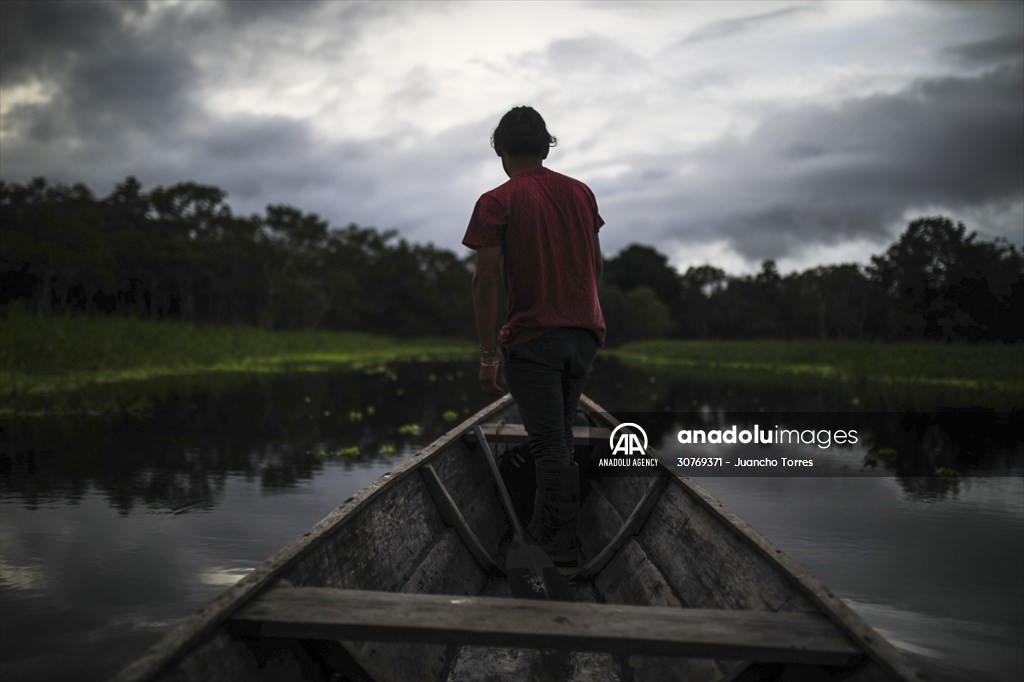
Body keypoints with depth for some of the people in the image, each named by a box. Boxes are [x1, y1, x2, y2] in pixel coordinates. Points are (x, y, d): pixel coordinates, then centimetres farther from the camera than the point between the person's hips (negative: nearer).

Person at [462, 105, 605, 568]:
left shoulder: (497, 202, -7)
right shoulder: (580, 192, 8)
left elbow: (487, 280, -12)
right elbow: (596, 263, 14)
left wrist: (487, 355, -10)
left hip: (533, 338, -5)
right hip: (585, 333, 6)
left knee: (549, 443, 1)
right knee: (560, 433, 19)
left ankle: (564, 546, 7)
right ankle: (545, 524, 30)